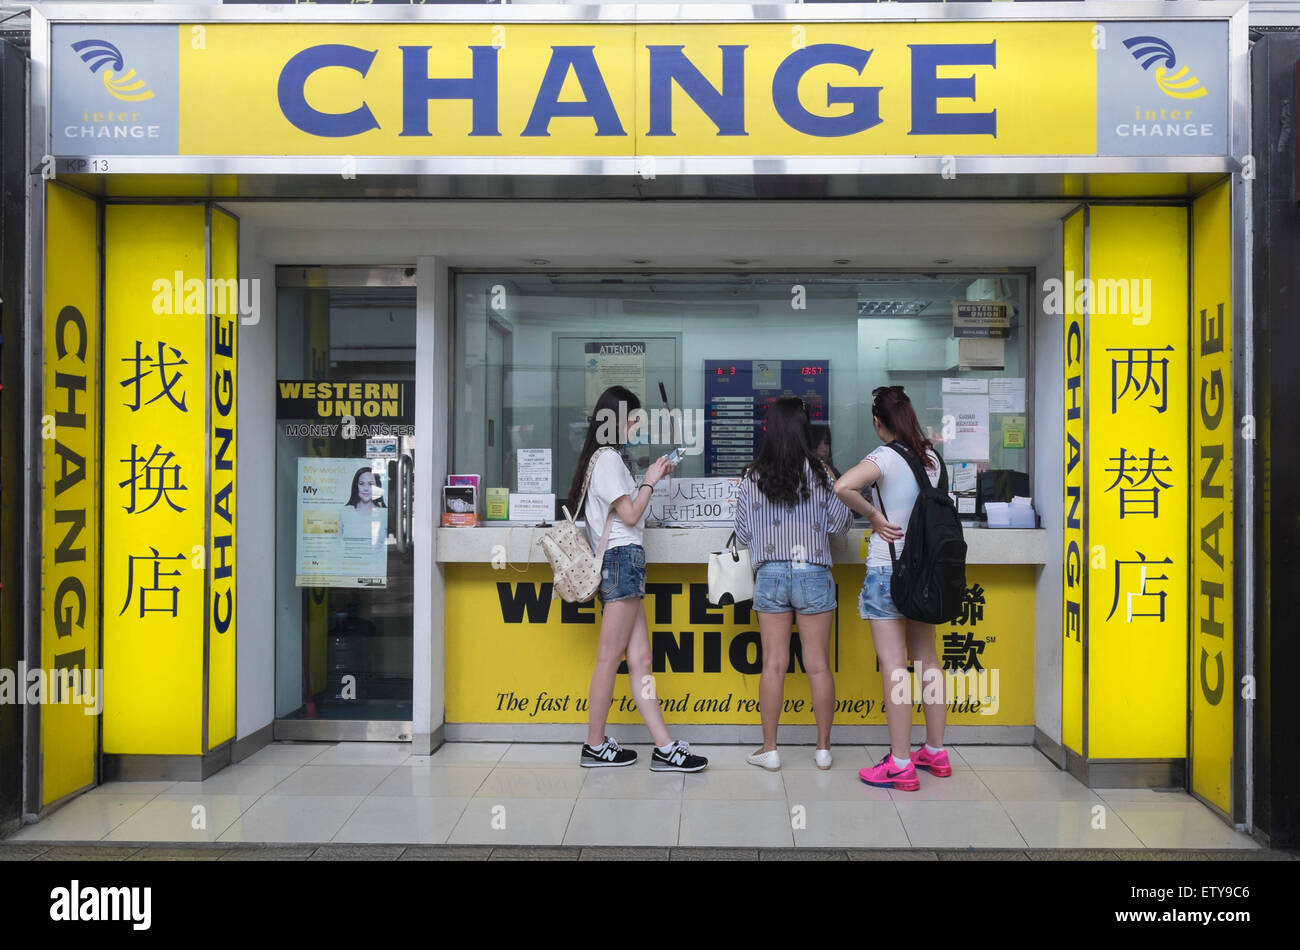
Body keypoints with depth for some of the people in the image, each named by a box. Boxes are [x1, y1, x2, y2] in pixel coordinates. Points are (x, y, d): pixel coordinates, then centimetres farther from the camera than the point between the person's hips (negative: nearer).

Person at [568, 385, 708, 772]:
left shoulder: (606, 458, 21)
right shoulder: (608, 459, -9)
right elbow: (630, 515, -12)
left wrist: (652, 480, 18)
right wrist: (649, 481, 0)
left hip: (622, 564, 10)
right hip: (622, 558, -10)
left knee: (639, 658, 4)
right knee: (610, 656, -4)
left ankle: (664, 748, 3)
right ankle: (595, 746, 3)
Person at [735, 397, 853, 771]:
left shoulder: (752, 477, -3)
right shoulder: (818, 472, -7)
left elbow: (743, 534, 4)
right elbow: (841, 523, 0)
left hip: (770, 576, 1)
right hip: (813, 575, -1)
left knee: (773, 664, 6)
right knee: (818, 665, 7)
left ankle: (769, 749, 12)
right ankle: (823, 748, 15)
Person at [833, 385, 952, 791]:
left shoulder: (886, 457, -14)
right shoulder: (930, 456, 6)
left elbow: (843, 487, -32)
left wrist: (873, 515, -18)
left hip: (887, 569, -7)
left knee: (893, 665, -3)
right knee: (927, 659, 16)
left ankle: (900, 765, 1)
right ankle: (935, 751, 25)